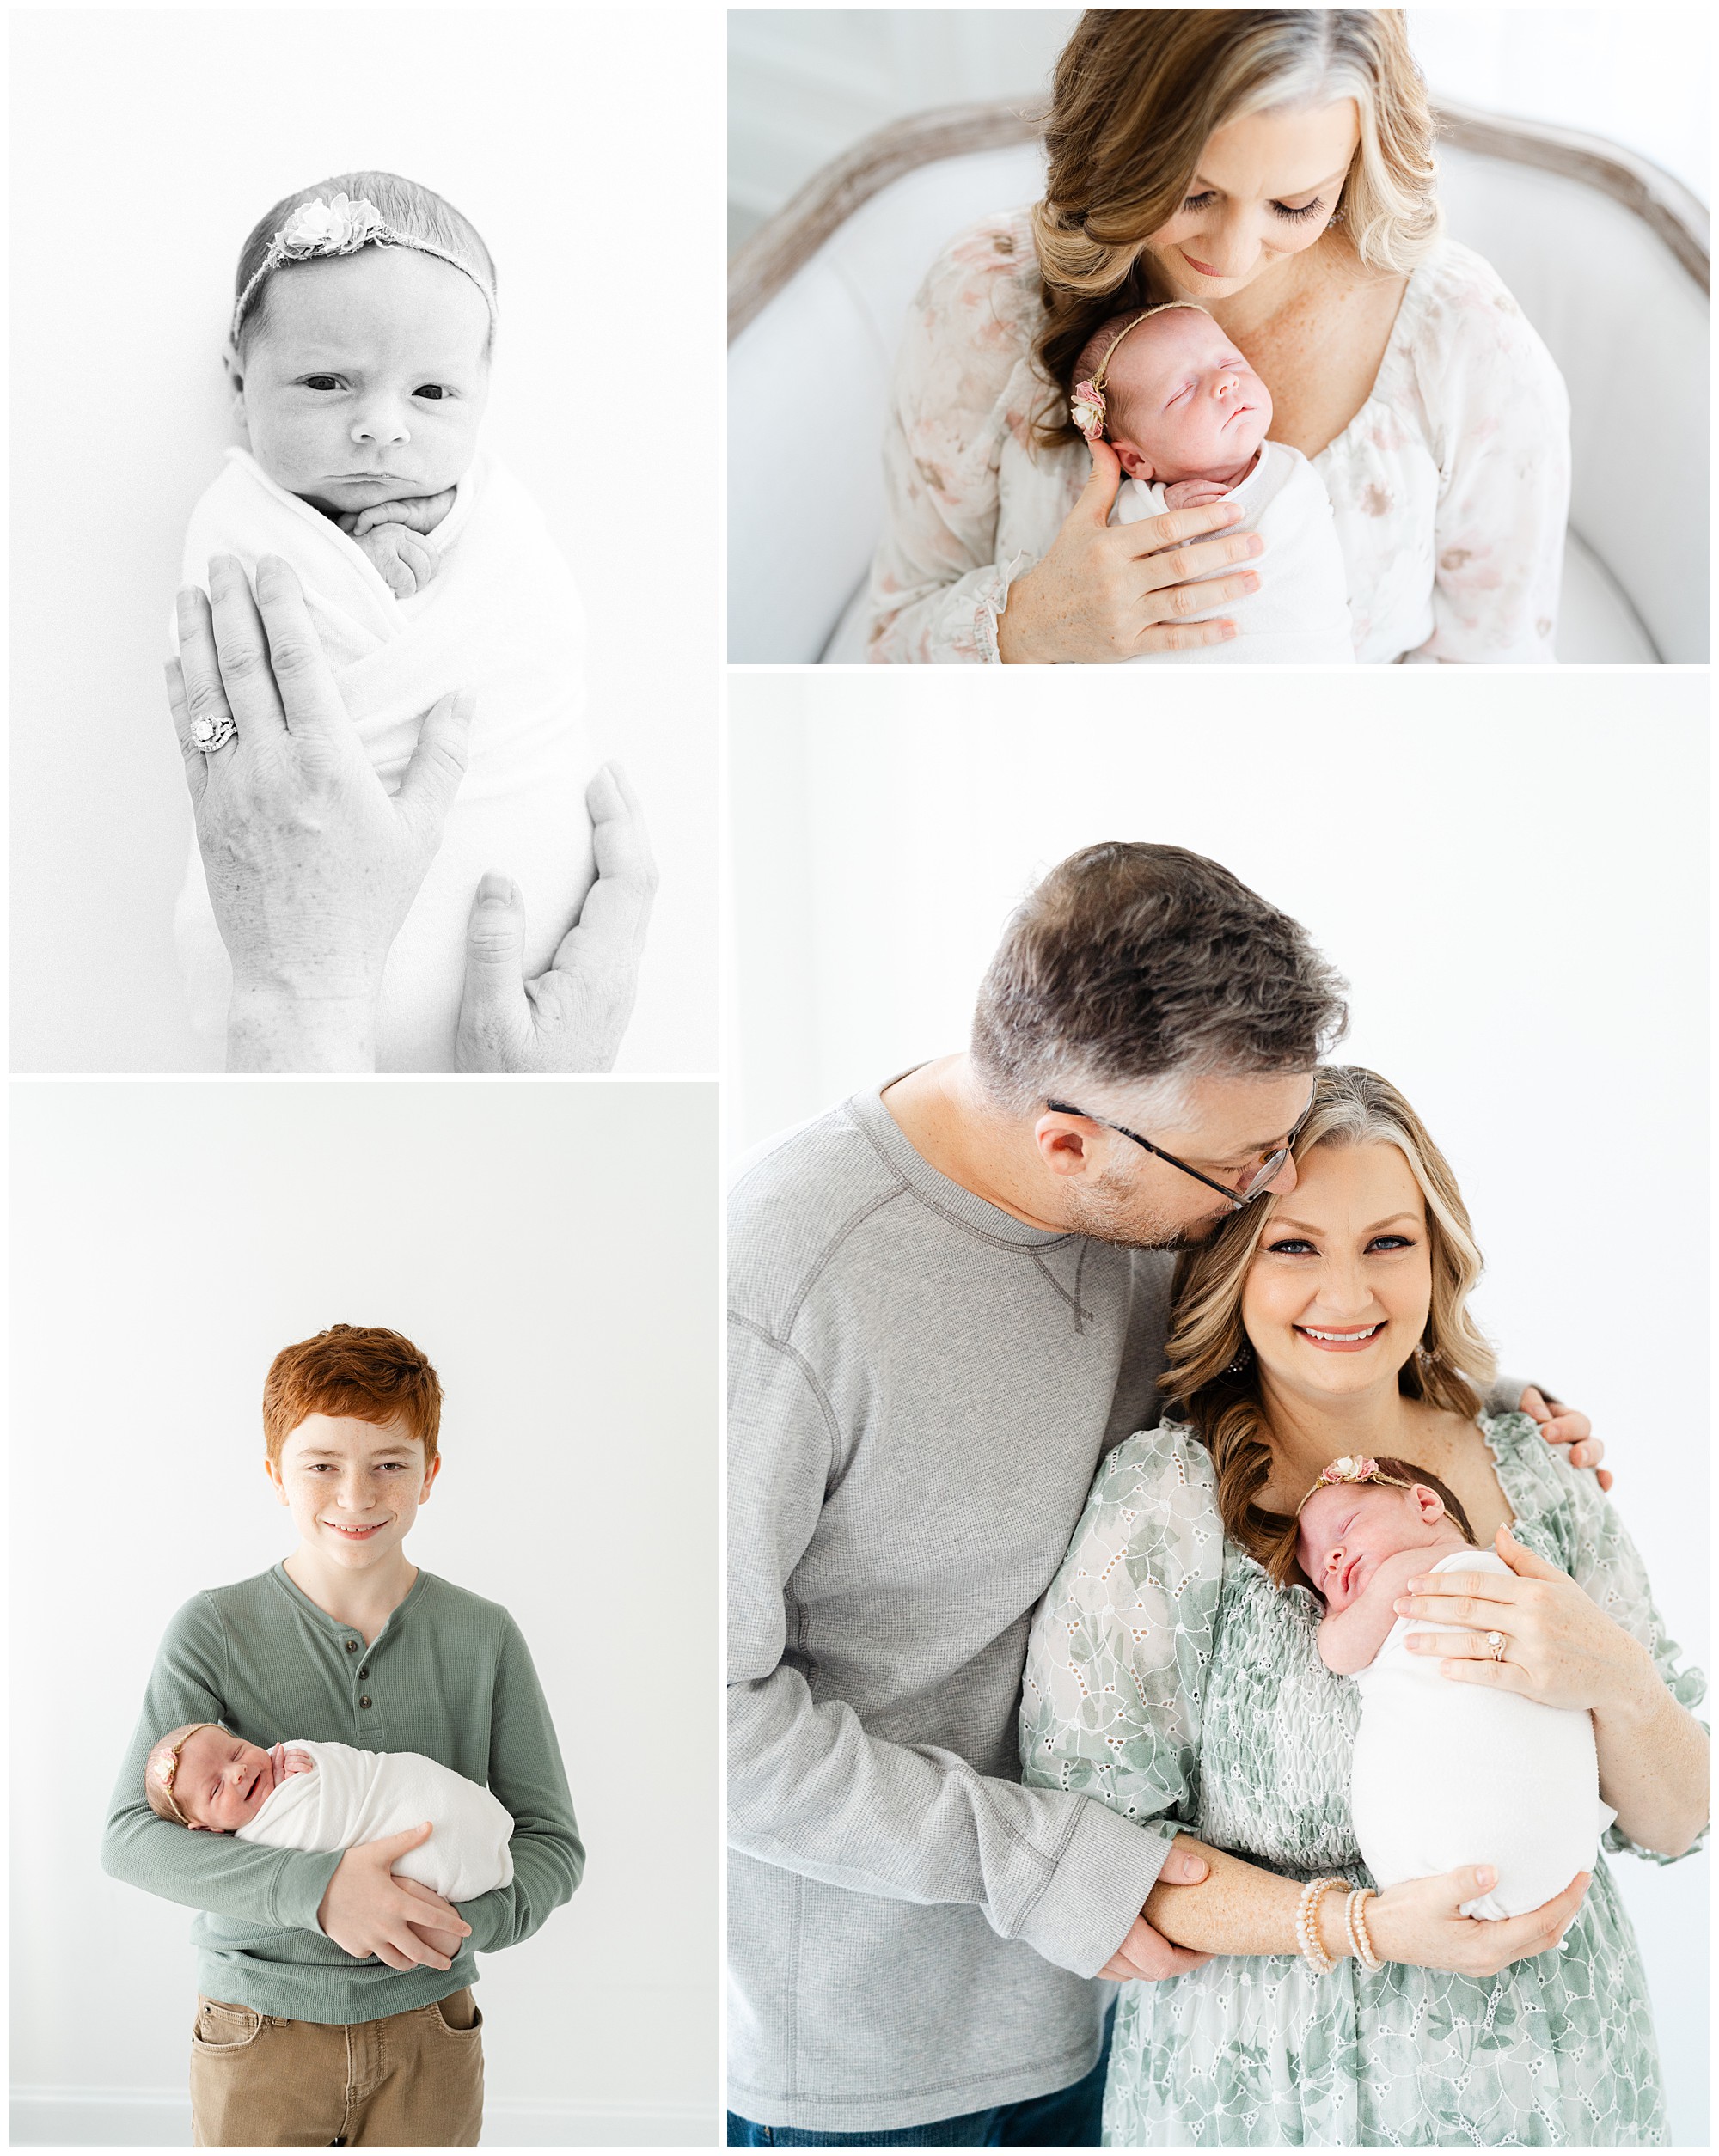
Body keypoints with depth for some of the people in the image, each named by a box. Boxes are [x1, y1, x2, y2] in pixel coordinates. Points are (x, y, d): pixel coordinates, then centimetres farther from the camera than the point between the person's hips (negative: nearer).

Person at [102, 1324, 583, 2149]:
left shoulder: (484, 1637, -4)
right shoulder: (214, 1630, -8)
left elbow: (551, 1838, 0)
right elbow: (130, 1835, -14)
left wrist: (467, 1921, -21)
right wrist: (315, 1887, -27)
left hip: (425, 2029, 1)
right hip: (257, 2034, -1)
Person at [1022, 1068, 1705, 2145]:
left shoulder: (1537, 1474, -3)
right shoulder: (1164, 1500, -15)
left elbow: (1673, 1824, 0)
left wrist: (1613, 1677, -20)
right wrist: (1361, 1926, -25)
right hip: (1267, 2099, -4)